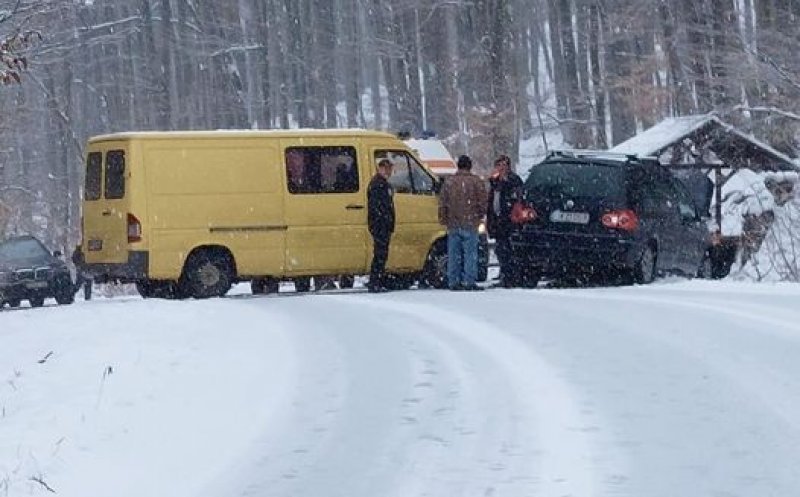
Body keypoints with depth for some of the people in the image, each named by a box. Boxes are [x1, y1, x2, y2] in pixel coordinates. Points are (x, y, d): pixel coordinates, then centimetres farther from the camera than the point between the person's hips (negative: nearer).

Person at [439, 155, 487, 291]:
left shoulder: (448, 182, 7)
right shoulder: (476, 181, -2)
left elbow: (442, 203, 8)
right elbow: (482, 202, -2)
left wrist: (443, 219, 16)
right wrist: (480, 216, 13)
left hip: (453, 224, 3)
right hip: (470, 224, -3)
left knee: (453, 254, 6)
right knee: (470, 253, -2)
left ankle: (453, 282, 6)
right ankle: (469, 282, -6)